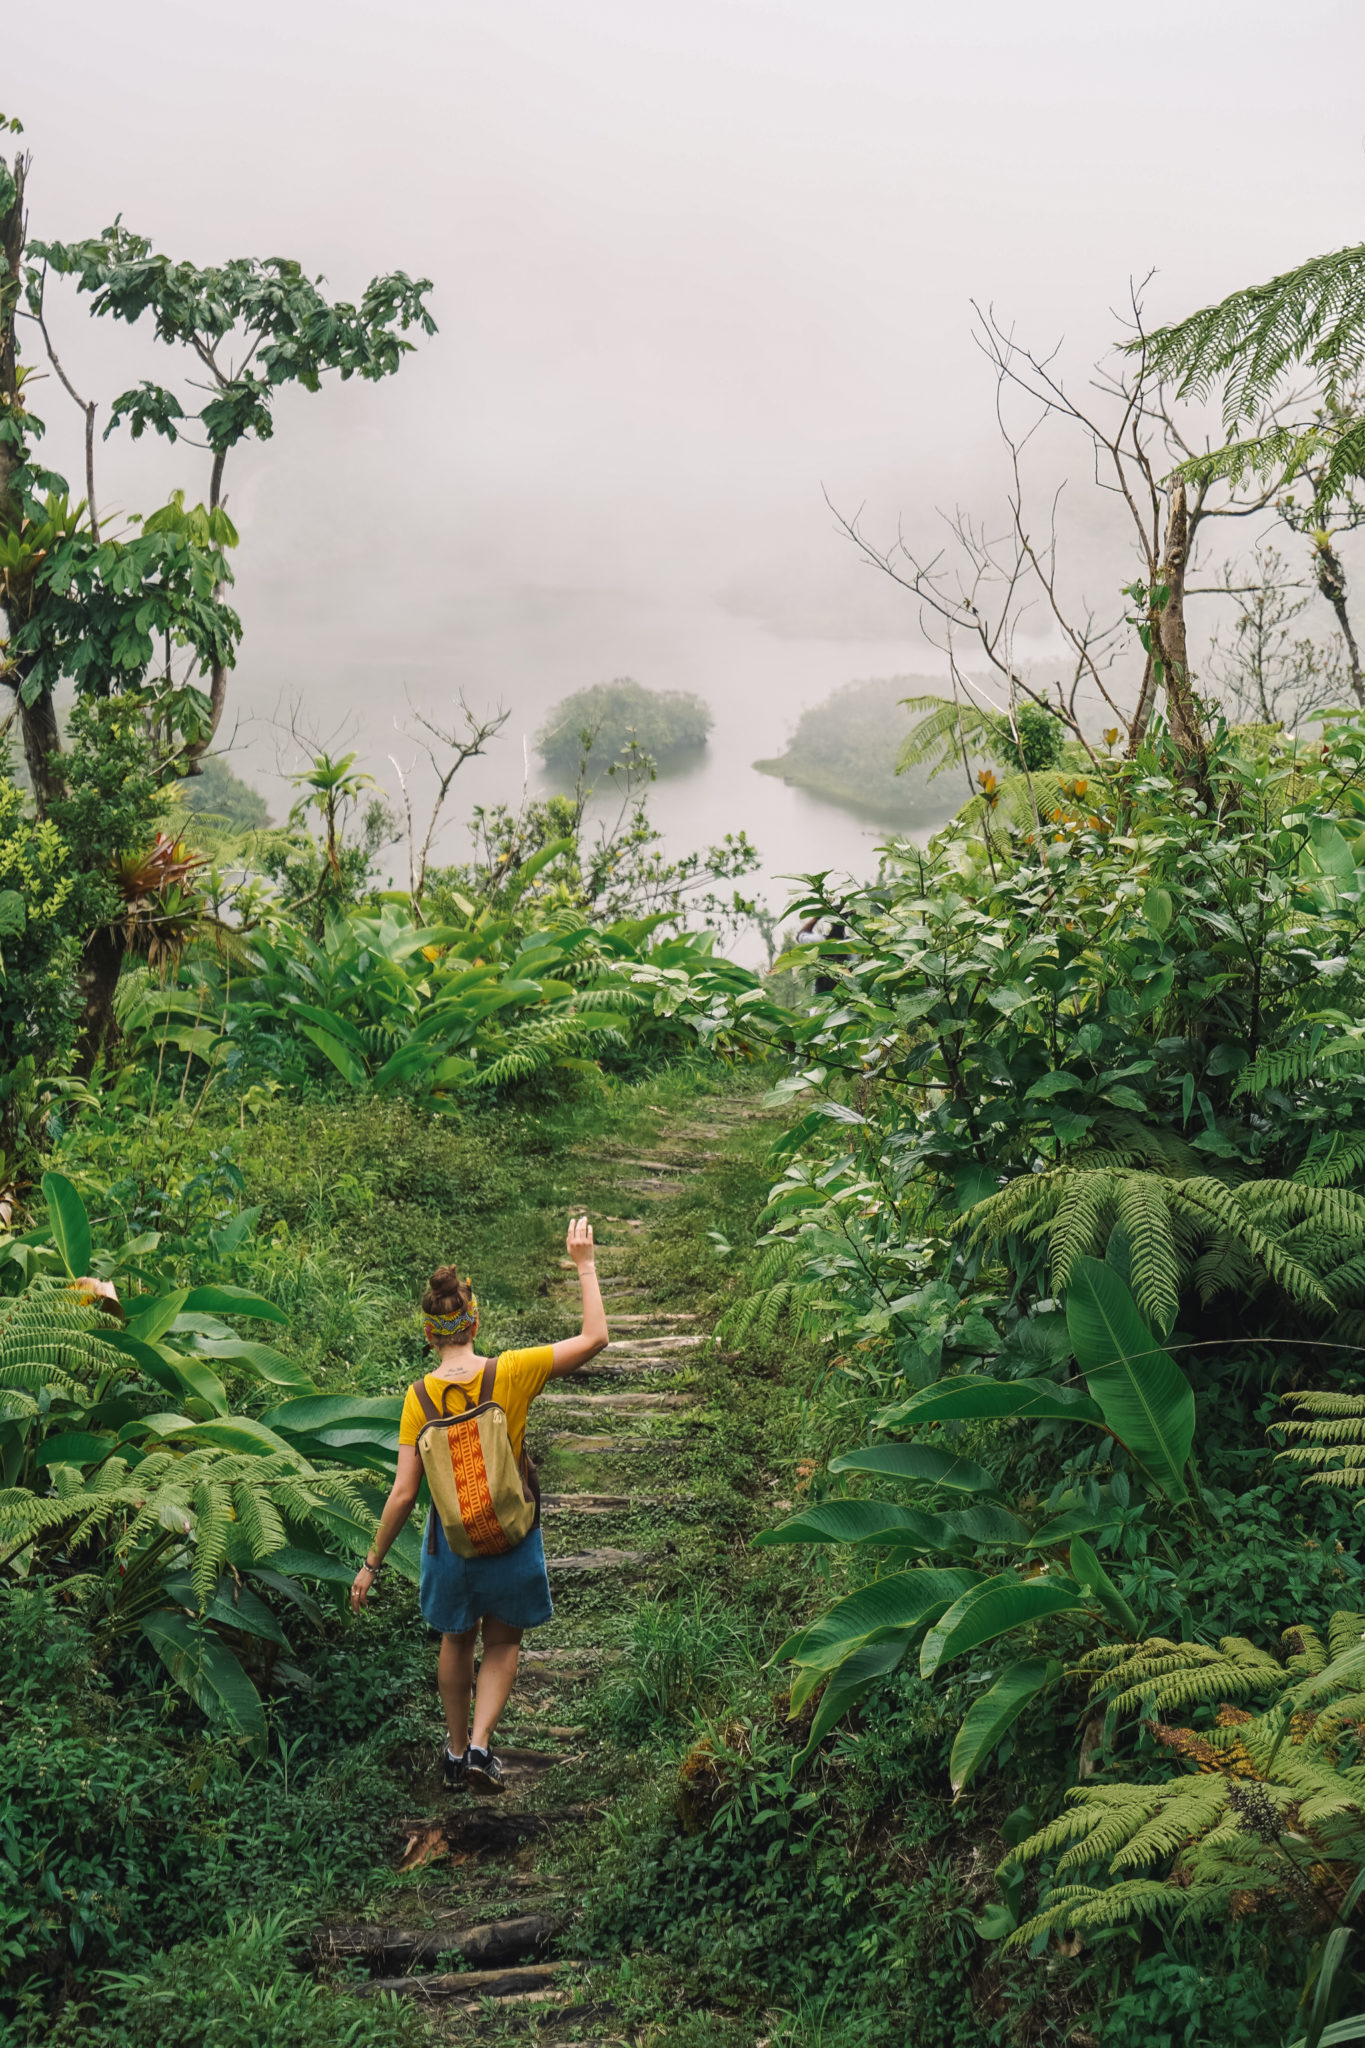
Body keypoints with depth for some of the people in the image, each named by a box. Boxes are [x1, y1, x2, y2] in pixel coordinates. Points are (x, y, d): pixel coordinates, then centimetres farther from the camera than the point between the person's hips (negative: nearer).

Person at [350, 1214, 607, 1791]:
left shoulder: (419, 1397, -14)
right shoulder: (510, 1374, -19)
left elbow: (403, 1494, -12)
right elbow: (595, 1338, -14)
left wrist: (371, 1563, -1)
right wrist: (584, 1265, -7)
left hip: (451, 1541, 1)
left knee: (457, 1642, 25)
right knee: (502, 1643, 21)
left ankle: (457, 1750, 38)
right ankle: (480, 1745, 6)